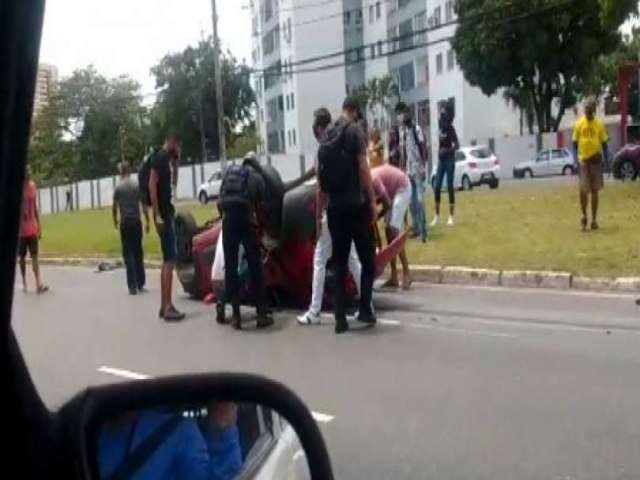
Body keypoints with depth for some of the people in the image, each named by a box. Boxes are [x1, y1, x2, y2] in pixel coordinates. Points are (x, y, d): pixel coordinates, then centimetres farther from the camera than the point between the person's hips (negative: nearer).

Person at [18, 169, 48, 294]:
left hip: (32, 228, 3)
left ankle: (38, 283, -8)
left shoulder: (32, 186, 2)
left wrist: (39, 226, 11)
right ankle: (24, 282, 19)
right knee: (22, 257, 8)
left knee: (34, 256, -2)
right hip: (20, 230, -3)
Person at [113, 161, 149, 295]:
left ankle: (132, 286, -4)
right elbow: (143, 205, -3)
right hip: (136, 222, 1)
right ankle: (140, 284, 14)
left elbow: (114, 207, 1)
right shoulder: (137, 185, 0)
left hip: (125, 223, -1)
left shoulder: (118, 187, -2)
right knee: (138, 253, 11)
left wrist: (115, 221, 17)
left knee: (128, 254, 1)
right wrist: (147, 221, 4)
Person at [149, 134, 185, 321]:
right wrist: (157, 215, -23)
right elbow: (152, 185, -19)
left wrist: (175, 162, 15)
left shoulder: (168, 159, 17)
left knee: (168, 260, 11)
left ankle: (164, 306, 15)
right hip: (162, 214, -10)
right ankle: (168, 307, -11)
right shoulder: (159, 157, -11)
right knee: (170, 260, -11)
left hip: (168, 213, 10)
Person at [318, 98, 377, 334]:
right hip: (356, 205, -5)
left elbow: (320, 177, 13)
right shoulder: (355, 130, -4)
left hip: (334, 208, 6)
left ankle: (340, 319, 7)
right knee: (367, 260, 7)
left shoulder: (326, 137, 13)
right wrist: (372, 202, -9)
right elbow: (363, 168, -12)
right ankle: (365, 309, 6)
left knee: (339, 264, 8)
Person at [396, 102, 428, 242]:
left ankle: (423, 231, -7)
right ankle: (416, 228, 17)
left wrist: (424, 168, -16)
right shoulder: (402, 131, 11)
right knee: (412, 201, 9)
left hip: (418, 169, -7)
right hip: (408, 170, 7)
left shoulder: (417, 129, -9)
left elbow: (423, 148, -10)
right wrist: (402, 169, 13)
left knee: (420, 200, -10)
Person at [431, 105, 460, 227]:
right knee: (437, 187, 2)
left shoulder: (450, 128, -11)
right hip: (440, 159, 6)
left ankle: (451, 216, 3)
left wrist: (446, 150, -27)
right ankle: (437, 215, 9)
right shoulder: (440, 127, 8)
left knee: (450, 187, -3)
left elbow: (457, 145, -15)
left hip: (449, 159, -6)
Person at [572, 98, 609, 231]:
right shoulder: (579, 123, -1)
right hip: (583, 160, -1)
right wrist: (576, 160, -6)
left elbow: (604, 142, 5)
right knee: (583, 190, -5)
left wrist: (606, 160, -2)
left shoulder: (599, 124, 1)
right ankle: (584, 217, 15)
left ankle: (594, 220, 14)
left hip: (596, 160, 1)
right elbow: (575, 143, 2)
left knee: (595, 190, 6)